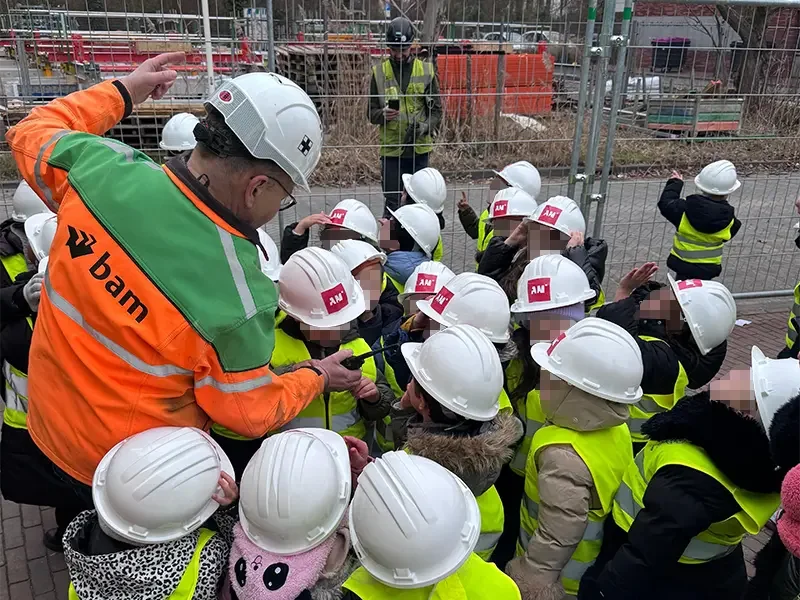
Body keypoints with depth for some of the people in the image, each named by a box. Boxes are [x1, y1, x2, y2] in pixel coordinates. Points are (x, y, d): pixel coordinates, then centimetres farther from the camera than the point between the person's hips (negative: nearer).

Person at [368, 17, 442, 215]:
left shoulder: (426, 71, 3)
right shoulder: (379, 72, 1)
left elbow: (437, 110, 5)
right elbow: (371, 113, 3)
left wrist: (426, 126, -15)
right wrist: (383, 114, -19)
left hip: (420, 148, 1)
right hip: (391, 149, -1)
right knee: (392, 203, 3)